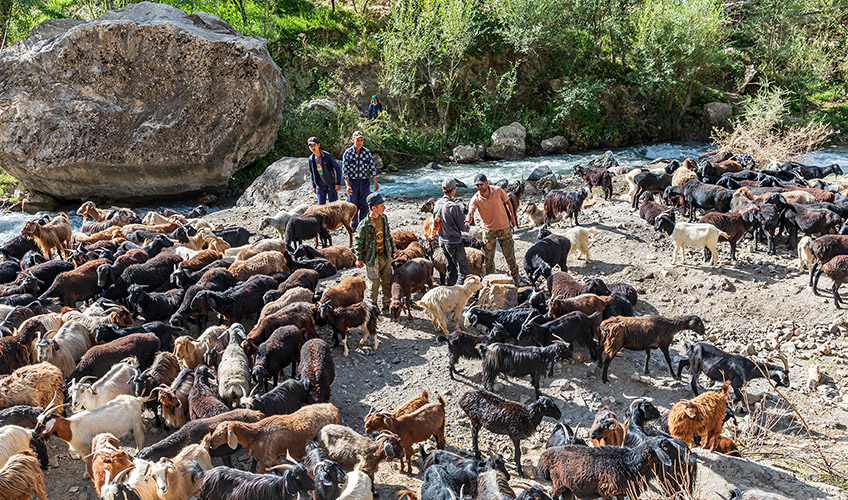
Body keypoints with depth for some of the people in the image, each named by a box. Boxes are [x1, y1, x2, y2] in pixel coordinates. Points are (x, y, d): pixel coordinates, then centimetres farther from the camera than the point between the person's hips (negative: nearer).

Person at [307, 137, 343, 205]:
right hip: (320, 187, 4)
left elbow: (338, 168, -10)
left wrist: (338, 183, -13)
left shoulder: (327, 156, -14)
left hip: (331, 185, -4)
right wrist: (314, 186, 13)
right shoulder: (311, 159, 0)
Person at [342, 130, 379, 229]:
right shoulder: (347, 153, -5)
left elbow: (372, 168, 5)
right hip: (352, 182, -1)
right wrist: (347, 185, -16)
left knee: (364, 205, 5)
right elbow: (345, 171, -6)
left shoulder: (367, 152, 0)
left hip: (364, 182, 1)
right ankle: (354, 226, 19)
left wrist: (376, 183, 0)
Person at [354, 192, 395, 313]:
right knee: (375, 283, 4)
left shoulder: (384, 218, 0)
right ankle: (373, 306, 25)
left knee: (387, 281, 10)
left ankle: (386, 306, 25)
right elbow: (358, 241, -9)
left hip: (385, 255, 6)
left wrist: (393, 248, 16)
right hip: (372, 257, -6)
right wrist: (359, 258, -8)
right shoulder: (364, 224, -19)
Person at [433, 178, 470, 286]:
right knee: (463, 270, -1)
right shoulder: (454, 206, -20)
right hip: (454, 242, -8)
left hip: (442, 241, 8)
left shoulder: (437, 204, 2)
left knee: (450, 270, 18)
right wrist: (466, 226, 9)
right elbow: (462, 227, -16)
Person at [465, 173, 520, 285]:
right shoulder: (475, 199, -17)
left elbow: (507, 202, 2)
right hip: (488, 230, 0)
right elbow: (471, 212, -32)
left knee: (509, 255, 7)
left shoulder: (498, 191, -15)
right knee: (488, 258, 4)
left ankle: (515, 275, 30)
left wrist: (512, 215, 9)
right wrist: (468, 221, -54)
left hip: (504, 227, 0)